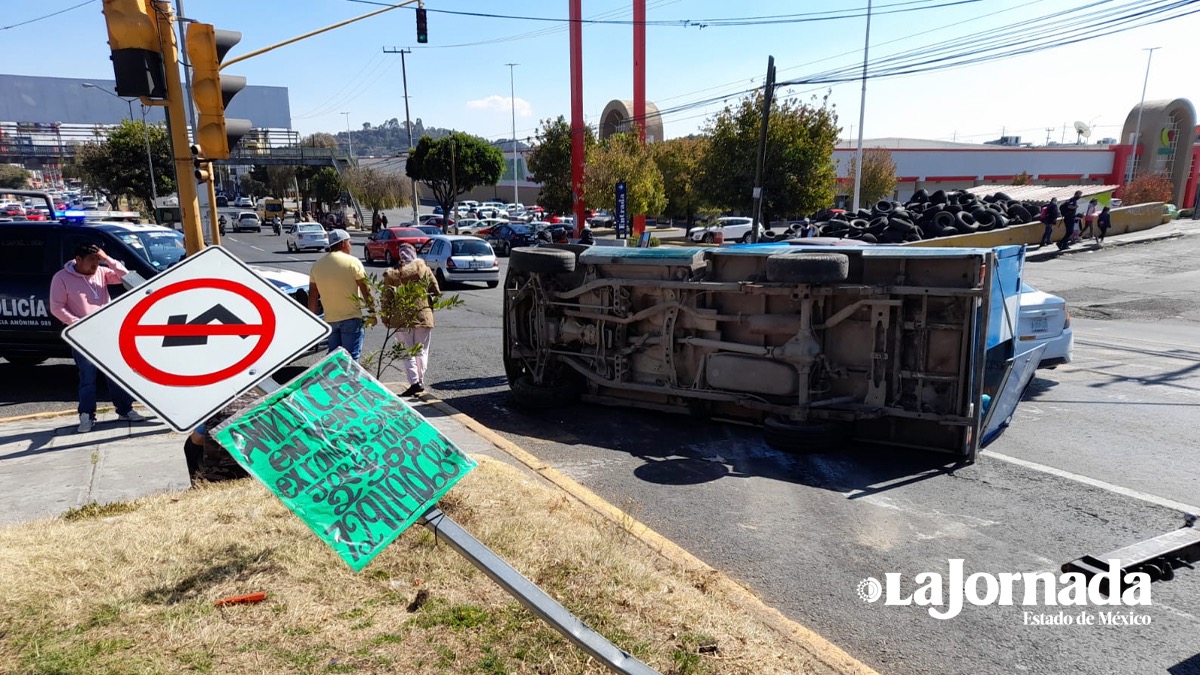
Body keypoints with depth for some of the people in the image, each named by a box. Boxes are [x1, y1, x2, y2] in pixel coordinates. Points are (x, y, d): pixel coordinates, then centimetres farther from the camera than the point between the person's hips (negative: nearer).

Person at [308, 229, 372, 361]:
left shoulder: (317, 265, 6)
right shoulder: (352, 262, -8)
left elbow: (312, 296, 8)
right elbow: (365, 290, -7)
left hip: (330, 319, 5)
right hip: (351, 317, -5)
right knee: (350, 357, -2)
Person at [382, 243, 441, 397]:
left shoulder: (391, 274, -2)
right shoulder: (425, 270, 1)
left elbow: (386, 298, -4)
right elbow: (437, 292, 3)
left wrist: (385, 318, 5)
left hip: (402, 319, -1)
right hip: (423, 316, 1)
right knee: (422, 351, 11)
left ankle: (414, 382, -7)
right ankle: (421, 381, 10)